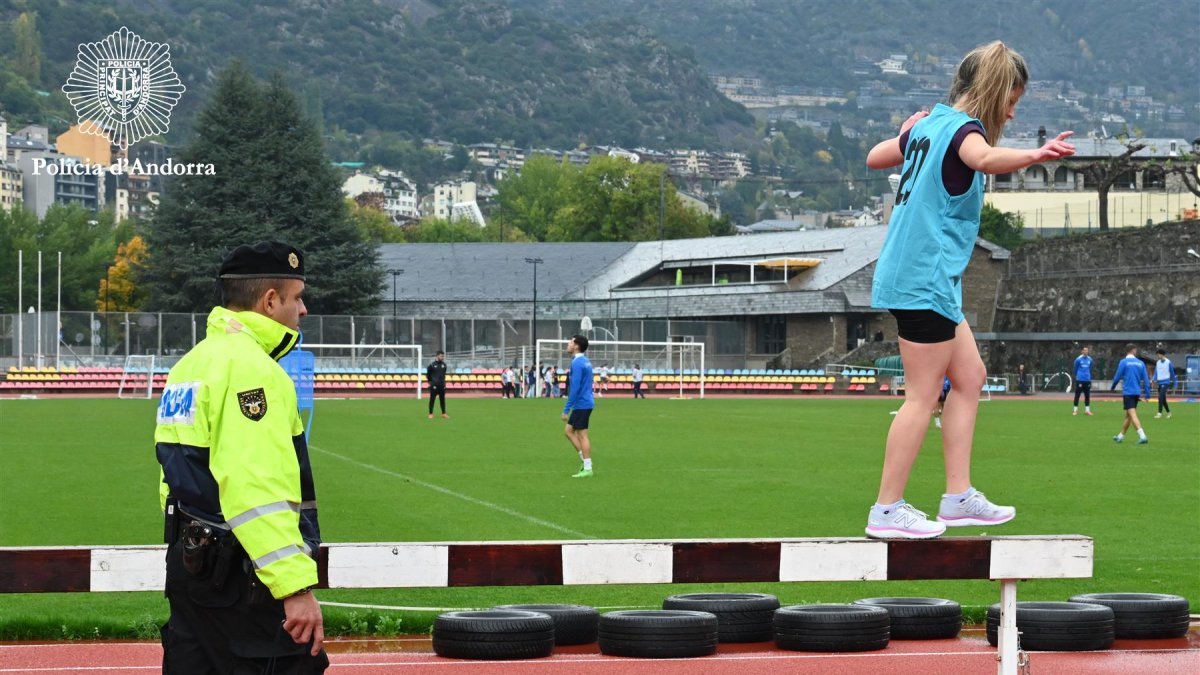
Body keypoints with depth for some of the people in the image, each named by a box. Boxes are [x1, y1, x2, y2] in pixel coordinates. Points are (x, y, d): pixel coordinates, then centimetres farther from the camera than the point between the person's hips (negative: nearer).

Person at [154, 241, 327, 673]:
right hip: (241, 574, -10)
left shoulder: (191, 363, 15)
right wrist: (296, 586, -26)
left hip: (188, 562, 10)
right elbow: (256, 488, -23)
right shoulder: (248, 366, -14)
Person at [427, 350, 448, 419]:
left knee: (442, 399, 7)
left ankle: (444, 414, 13)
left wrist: (443, 381, 14)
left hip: (442, 385, 4)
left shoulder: (444, 364, 7)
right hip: (434, 385, -4)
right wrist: (431, 382, 6)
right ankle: (431, 414, 7)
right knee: (432, 399, 1)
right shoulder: (432, 364, -7)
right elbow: (428, 374, 2)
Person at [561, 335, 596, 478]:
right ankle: (585, 461, 14)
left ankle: (587, 469, 0)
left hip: (581, 405, -10)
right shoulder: (585, 361, 14)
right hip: (585, 403, 10)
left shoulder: (577, 363, -17)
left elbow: (575, 388, -21)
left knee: (582, 435, -4)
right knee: (568, 431, 15)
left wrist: (566, 409, -18)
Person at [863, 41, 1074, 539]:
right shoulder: (963, 127, -14)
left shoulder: (929, 125, 13)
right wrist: (1033, 156, -58)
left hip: (908, 274, 10)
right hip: (925, 279, -10)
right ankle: (887, 510, -2)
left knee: (970, 376, 14)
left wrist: (909, 131, 46)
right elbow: (983, 158, -40)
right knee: (923, 395, -6)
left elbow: (874, 158, 29)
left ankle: (958, 497, 13)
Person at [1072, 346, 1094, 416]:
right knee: (1077, 395, -1)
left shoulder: (1090, 360, 6)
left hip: (1087, 380, 4)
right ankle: (1075, 410, 6)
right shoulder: (1078, 359, -6)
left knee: (1087, 395, 7)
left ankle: (1087, 410, 13)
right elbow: (1075, 369, 5)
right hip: (1079, 380, -4)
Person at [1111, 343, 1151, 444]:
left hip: (1127, 392, -5)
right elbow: (1146, 380, 4)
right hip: (1137, 392, 5)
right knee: (1128, 415, 18)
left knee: (1133, 415, -12)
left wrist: (1112, 388, 15)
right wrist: (1147, 394, 8)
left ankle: (1142, 436, -27)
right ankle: (1121, 435, 31)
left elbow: (1117, 377, -4)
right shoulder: (1140, 363, 5)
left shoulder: (1123, 362, -6)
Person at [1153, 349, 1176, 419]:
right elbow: (1156, 372, 10)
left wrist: (1174, 382, 6)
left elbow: (1172, 373, 1)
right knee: (1163, 399, 11)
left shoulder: (1168, 362, -6)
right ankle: (1168, 412, 23)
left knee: (1161, 397, -18)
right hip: (1160, 382, 6)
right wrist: (1154, 379, -9)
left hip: (1165, 382, -6)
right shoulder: (1157, 362, 10)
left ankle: (1159, 413, -19)